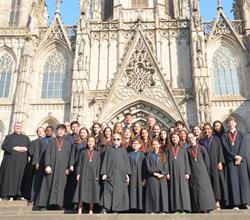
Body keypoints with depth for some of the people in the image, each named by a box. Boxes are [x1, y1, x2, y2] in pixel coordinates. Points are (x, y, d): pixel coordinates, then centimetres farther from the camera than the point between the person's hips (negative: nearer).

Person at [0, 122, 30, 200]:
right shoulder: (9, 137, 12)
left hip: (22, 161, 2)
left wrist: (26, 149, -10)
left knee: (20, 177, -3)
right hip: (10, 160, -2)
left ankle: (17, 195, -2)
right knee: (8, 176, -7)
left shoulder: (26, 138, 18)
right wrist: (14, 148, -13)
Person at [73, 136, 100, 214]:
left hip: (93, 174, 1)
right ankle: (80, 209, -2)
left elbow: (98, 165, 8)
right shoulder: (83, 152, 11)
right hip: (84, 174, -1)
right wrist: (78, 174, -4)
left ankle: (91, 210, 7)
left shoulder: (97, 153, 12)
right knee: (82, 191, -5)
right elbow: (79, 164, 7)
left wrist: (97, 176, -3)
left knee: (92, 191, 0)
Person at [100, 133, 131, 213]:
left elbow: (127, 162, 9)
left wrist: (127, 174, 0)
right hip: (110, 174, -1)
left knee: (119, 192, -1)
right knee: (108, 191, -8)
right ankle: (105, 208, -9)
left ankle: (116, 209, 6)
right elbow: (105, 162, 8)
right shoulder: (109, 150, 12)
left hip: (120, 175, 1)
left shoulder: (123, 151, 12)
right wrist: (104, 173, -3)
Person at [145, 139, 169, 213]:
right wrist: (154, 173, -12)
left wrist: (163, 174, -10)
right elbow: (148, 166, 1)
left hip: (162, 177, 1)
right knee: (153, 193, -4)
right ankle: (152, 210, -1)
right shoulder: (149, 155, 11)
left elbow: (166, 165, 5)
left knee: (162, 193, -3)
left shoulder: (163, 155, 14)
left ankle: (163, 209, 1)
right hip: (152, 177, -1)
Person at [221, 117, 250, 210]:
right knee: (233, 180, -5)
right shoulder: (224, 136, 12)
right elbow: (226, 148, 0)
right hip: (230, 160, 0)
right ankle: (235, 203, -6)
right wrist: (235, 156, -12)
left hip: (241, 159, 1)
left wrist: (240, 157, -12)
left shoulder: (241, 134, 14)